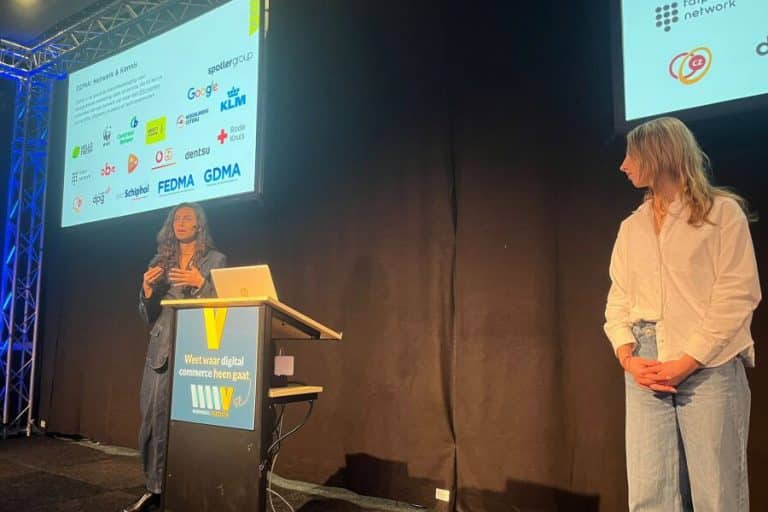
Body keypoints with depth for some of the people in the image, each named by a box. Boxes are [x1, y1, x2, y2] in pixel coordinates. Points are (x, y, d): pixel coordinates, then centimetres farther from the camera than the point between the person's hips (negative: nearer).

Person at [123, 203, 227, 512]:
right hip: (161, 351, 4)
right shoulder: (161, 262, 16)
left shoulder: (216, 260, 5)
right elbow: (148, 316, 17)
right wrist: (147, 288, -2)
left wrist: (201, 283, -15)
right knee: (154, 417, 3)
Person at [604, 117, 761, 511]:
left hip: (709, 368, -4)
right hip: (646, 371, 4)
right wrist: (628, 357, -5)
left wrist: (686, 363, -13)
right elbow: (618, 300, 12)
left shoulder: (722, 211, 1)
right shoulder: (631, 227, 15)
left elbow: (737, 294, -7)